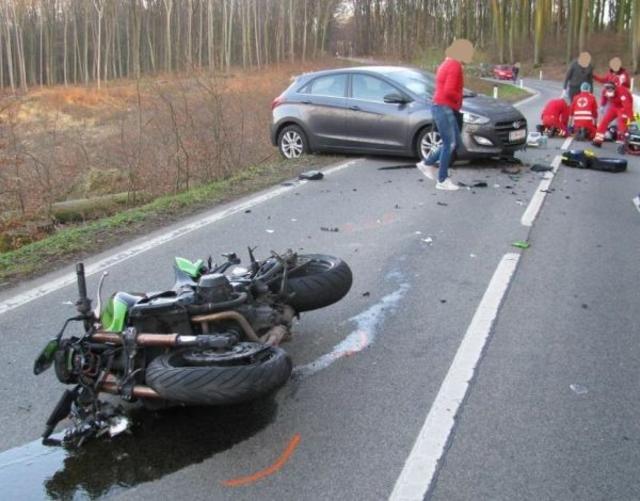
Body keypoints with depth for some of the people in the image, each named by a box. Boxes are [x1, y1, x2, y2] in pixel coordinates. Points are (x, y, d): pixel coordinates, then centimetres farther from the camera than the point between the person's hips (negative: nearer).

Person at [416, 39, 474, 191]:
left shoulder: (447, 63, 16)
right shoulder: (455, 66, -16)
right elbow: (449, 91, -26)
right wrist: (459, 98, -7)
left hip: (445, 109, 10)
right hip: (444, 109, -10)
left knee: (455, 142, 14)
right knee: (449, 145, -5)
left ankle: (427, 163, 20)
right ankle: (442, 181, 1)